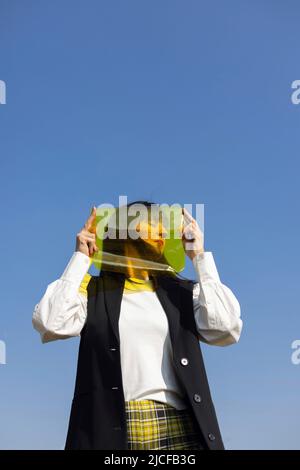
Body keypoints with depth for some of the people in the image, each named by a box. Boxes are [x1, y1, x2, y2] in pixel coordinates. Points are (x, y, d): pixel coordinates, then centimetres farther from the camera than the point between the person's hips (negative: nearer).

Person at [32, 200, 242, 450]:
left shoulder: (182, 292, 16)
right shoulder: (94, 290, 12)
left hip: (180, 430, 2)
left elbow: (227, 329, -1)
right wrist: (81, 258, 4)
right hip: (110, 430, -1)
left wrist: (200, 257, 7)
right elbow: (51, 323, -6)